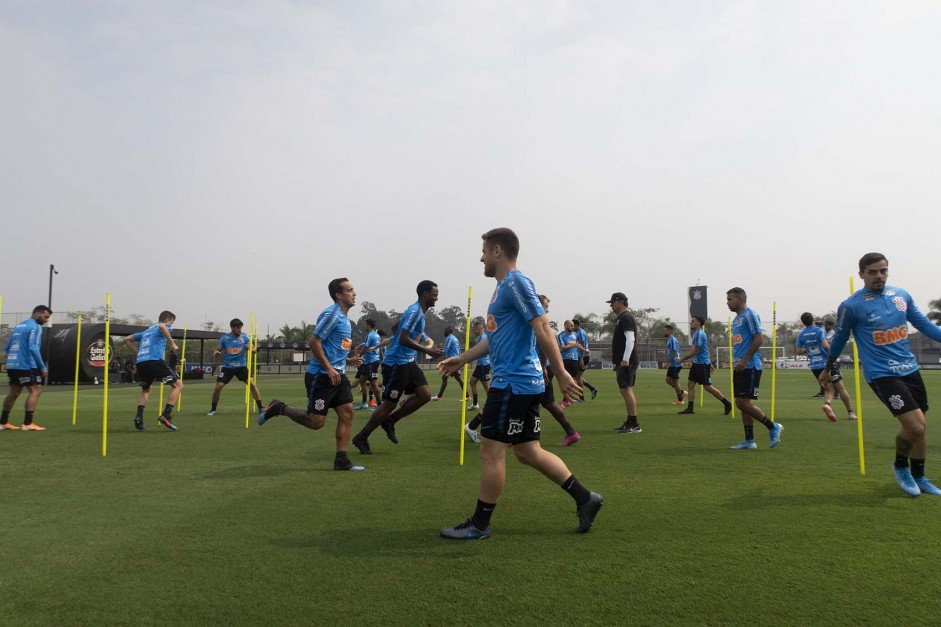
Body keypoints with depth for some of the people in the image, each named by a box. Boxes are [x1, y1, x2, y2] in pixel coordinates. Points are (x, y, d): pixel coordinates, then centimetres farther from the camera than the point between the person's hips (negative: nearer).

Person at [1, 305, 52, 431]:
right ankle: (27, 423, -13)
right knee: (36, 391, -7)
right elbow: (33, 348, -20)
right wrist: (43, 367, -18)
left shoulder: (19, 326, 18)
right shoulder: (35, 327, -9)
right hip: (25, 365, -9)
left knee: (14, 392, 17)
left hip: (12, 365, 9)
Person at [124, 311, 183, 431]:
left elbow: (127, 339, 34)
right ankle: (165, 415, -8)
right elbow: (161, 326, -15)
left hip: (140, 363, 7)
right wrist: (172, 343, -10)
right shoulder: (165, 326, 12)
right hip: (154, 361, -7)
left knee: (145, 390, 29)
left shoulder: (147, 330, 33)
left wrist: (138, 352, 29)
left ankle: (139, 416, 7)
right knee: (178, 385, 3)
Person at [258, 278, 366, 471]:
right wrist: (329, 369, -19)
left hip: (338, 375, 9)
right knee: (316, 421, -4)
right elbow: (314, 342, -18)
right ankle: (279, 408, 16)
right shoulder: (332, 314, -13)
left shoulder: (344, 317, 16)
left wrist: (348, 360, 12)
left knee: (347, 413, 0)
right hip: (321, 376, -9)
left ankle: (341, 460, 4)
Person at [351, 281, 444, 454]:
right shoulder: (415, 311, -17)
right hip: (396, 363, -10)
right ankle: (361, 438, 12)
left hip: (407, 362, 10)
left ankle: (390, 421, 12)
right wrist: (427, 350, -25)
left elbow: (395, 328, 25)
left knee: (425, 394, 0)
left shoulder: (418, 311, 14)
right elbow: (403, 339, -26)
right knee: (389, 404, -3)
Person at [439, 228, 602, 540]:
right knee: (529, 452, 14)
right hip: (525, 382, 10)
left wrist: (562, 374, -22)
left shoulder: (516, 282, -12)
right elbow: (495, 337, 26)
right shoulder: (504, 287, 18)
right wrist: (462, 359, 29)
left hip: (513, 382, -10)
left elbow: (543, 328, -19)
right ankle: (585, 498, 20)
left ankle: (479, 525, 11)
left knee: (491, 452, -1)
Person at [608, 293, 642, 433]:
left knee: (626, 390, -12)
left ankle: (634, 424, -12)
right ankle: (630, 422, 17)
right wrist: (618, 362, 24)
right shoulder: (621, 318, 20)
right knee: (626, 390, 12)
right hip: (622, 362, 11)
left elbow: (630, 339, -21)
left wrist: (625, 359, -27)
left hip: (626, 362, -11)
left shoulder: (626, 318, -11)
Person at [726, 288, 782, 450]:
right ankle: (749, 441, 13)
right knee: (742, 403, 8)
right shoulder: (736, 319, 19)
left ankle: (773, 427, 5)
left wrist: (744, 360, -19)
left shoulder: (749, 315, -10)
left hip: (749, 367, -9)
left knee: (743, 403, -11)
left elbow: (759, 338, -17)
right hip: (740, 368, 10)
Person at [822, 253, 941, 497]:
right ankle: (901, 466, 16)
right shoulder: (851, 306, -10)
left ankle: (919, 477, 32)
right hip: (881, 374, -6)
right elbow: (839, 339, 3)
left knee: (920, 427, 11)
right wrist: (827, 369, 13)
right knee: (915, 426, -14)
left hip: (910, 369, 6)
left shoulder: (901, 295, 5)